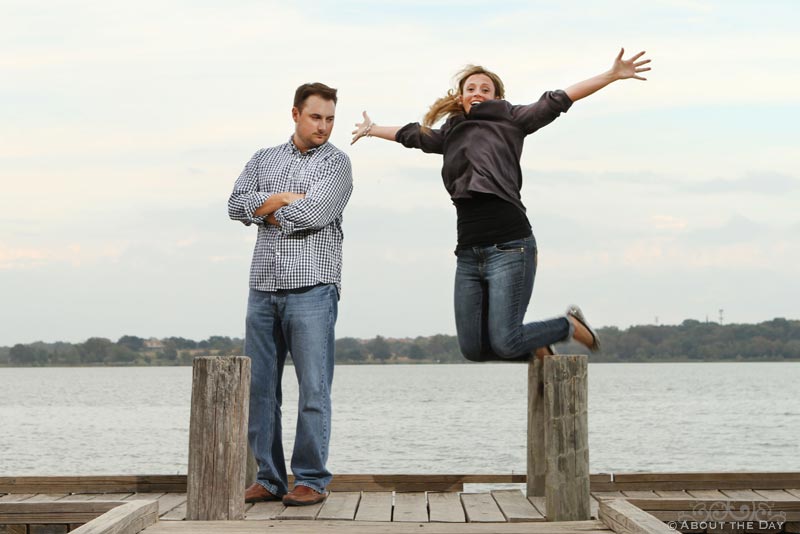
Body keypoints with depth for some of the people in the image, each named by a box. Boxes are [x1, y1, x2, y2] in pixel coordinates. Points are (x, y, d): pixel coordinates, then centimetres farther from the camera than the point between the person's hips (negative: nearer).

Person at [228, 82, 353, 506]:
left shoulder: (336, 162, 4)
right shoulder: (264, 159, 18)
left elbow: (314, 213, -12)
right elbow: (237, 205, 4)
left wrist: (266, 210, 2)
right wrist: (284, 198, -6)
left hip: (312, 287, -4)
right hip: (263, 287, 4)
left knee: (313, 387, -5)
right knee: (259, 386, 4)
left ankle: (311, 480, 1)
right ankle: (269, 479, 11)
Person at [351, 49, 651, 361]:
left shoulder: (509, 121, 6)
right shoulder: (451, 134, 20)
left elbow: (557, 101, 0)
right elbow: (411, 135, 37)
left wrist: (612, 75, -7)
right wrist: (372, 129, 53)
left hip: (509, 247, -6)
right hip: (468, 253, 6)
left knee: (505, 343, -12)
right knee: (472, 348, 3)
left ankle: (571, 326, 15)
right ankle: (536, 347, 30)